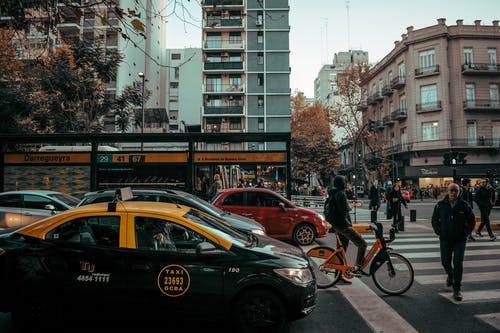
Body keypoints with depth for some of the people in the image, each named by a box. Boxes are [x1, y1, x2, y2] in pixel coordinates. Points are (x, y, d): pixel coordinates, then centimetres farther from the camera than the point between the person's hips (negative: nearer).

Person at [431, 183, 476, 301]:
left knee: (458, 263, -3)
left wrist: (466, 232, -2)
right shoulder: (440, 205, -2)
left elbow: (472, 220, 8)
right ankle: (450, 275, 42)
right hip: (445, 239, 1)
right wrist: (439, 231, -1)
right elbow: (434, 219, 10)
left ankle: (457, 289, 8)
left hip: (460, 239, -1)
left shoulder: (464, 205, -4)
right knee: (445, 262, 8)